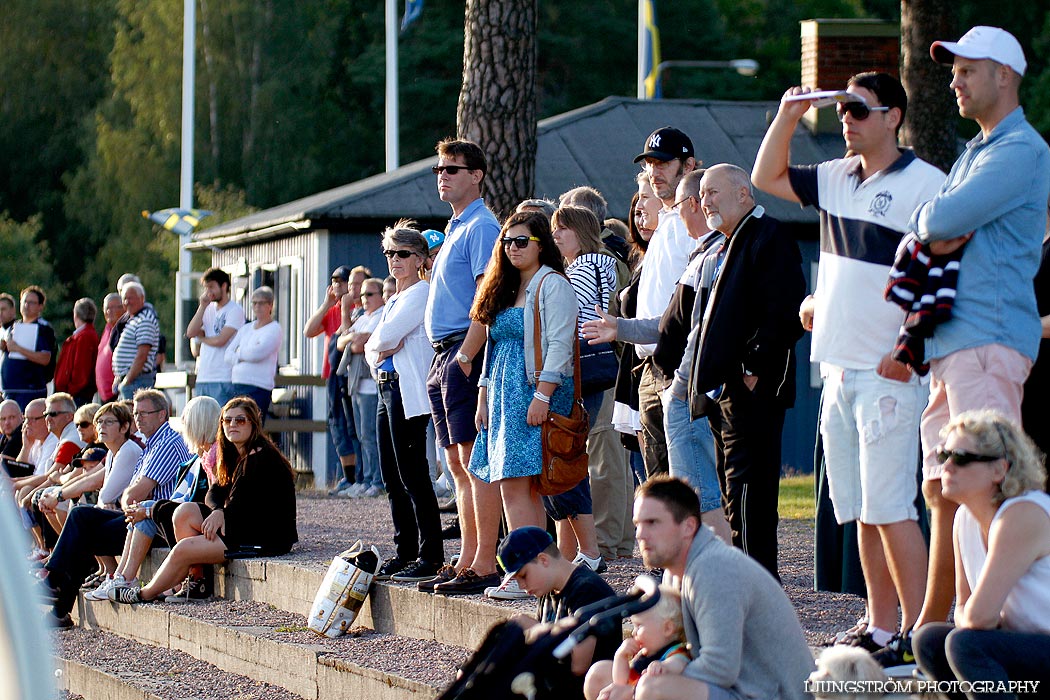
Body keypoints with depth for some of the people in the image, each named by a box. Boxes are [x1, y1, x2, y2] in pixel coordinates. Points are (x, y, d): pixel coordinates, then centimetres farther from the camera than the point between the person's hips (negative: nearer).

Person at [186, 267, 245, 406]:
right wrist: (202, 306, 1)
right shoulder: (208, 309, 16)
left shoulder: (235, 310, -4)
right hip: (202, 378, 7)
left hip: (223, 379, -7)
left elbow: (221, 340, -13)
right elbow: (190, 332, 4)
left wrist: (201, 338, 5)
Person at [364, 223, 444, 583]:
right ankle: (405, 551, 17)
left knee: (413, 475, -11)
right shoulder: (394, 300, 22)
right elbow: (372, 347, 17)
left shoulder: (422, 293, -8)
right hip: (386, 389, 10)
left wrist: (378, 344, 3)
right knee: (392, 476, 11)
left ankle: (431, 555, -10)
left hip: (409, 391, -10)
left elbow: (385, 337, -17)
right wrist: (380, 350, -4)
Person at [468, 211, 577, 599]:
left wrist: (542, 396, -20)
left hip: (534, 392, -9)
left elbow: (559, 345, -13)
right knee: (523, 490, 3)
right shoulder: (505, 290, 21)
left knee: (514, 486, -14)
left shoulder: (552, 285, -5)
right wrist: (484, 397, 17)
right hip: (504, 394, 9)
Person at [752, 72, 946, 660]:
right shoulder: (837, 179, 14)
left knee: (889, 507, -10)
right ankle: (880, 628, 15)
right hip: (840, 369, 8)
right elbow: (766, 179, 25)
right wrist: (787, 118, 10)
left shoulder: (924, 184, -9)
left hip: (890, 372, -8)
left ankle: (917, 633, -7)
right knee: (860, 510, 9)